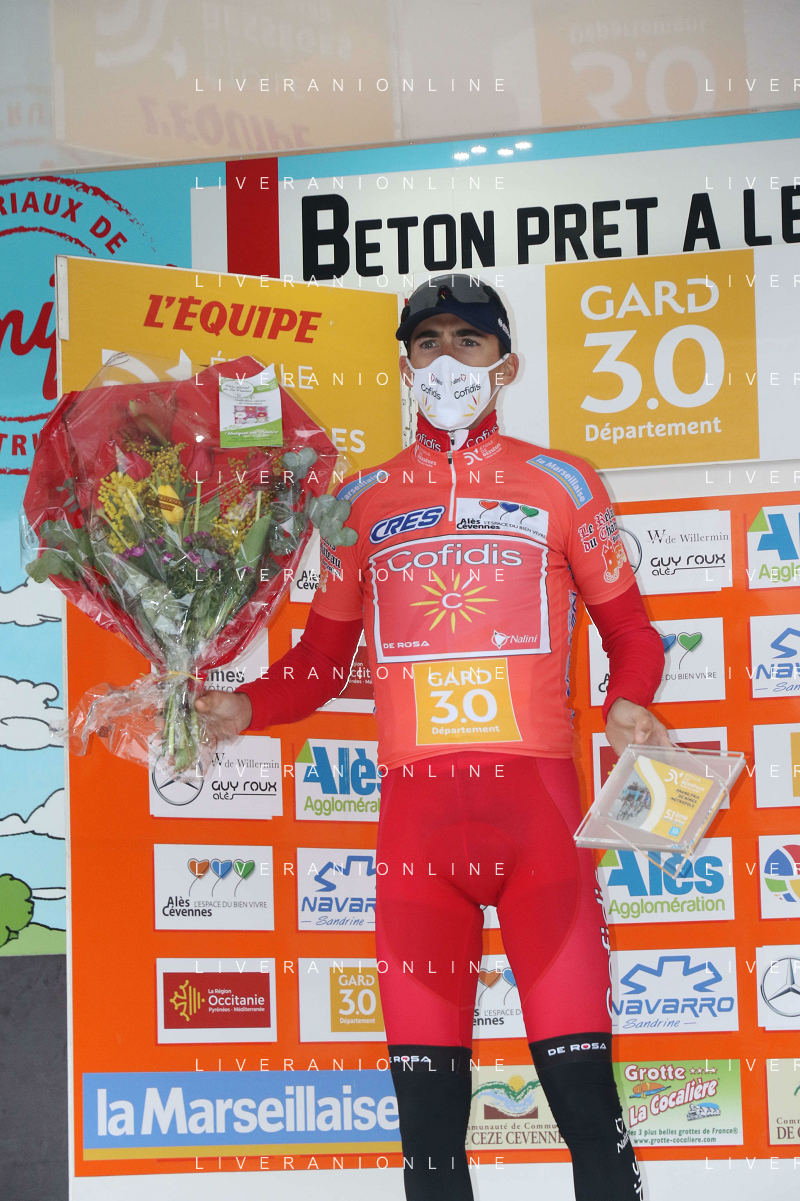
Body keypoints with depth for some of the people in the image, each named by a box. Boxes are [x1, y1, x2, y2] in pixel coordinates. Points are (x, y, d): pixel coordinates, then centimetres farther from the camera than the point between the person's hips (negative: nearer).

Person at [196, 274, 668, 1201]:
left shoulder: (559, 483, 11)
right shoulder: (361, 501, 17)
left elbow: (629, 632, 13)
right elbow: (323, 659, 21)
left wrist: (627, 704, -8)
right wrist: (239, 706, 3)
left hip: (537, 798, -2)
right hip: (414, 806, 2)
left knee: (582, 1081, -8)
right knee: (426, 1098, 1)